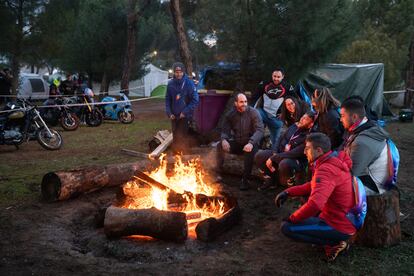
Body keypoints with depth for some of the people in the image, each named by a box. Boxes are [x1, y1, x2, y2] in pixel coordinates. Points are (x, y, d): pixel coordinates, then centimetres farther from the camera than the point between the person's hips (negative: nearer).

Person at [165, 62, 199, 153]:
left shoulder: (189, 83, -10)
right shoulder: (170, 84, 1)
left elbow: (195, 100, -12)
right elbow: (167, 100, 9)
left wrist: (185, 112, -15)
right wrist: (169, 113, -2)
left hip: (185, 116, -4)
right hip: (174, 116, 4)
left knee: (183, 137, -2)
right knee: (175, 137, 13)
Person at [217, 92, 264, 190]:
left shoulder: (253, 113, -10)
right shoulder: (230, 114, 1)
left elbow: (259, 130, -19)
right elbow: (225, 131, 1)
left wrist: (251, 143, -37)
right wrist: (224, 140, -25)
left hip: (250, 144, -3)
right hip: (236, 143, 4)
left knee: (250, 150, -37)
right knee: (220, 145, -20)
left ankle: (245, 179, -25)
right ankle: (219, 174, -8)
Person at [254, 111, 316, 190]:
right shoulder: (294, 126, -1)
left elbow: (294, 154, -28)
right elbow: (282, 139, 14)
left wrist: (273, 158, -25)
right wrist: (275, 154, -1)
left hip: (296, 160, -7)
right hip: (281, 154, 7)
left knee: (284, 164, -41)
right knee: (259, 156, -9)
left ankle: (290, 186, -12)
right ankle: (270, 180, 11)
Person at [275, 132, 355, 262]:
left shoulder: (326, 170, -27)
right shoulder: (333, 161, 4)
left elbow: (314, 204, -38)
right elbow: (314, 186, 17)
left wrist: (292, 218, -20)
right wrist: (288, 192, 6)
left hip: (340, 228, -10)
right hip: (347, 219, 10)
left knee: (287, 227, -12)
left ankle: (334, 243, -4)